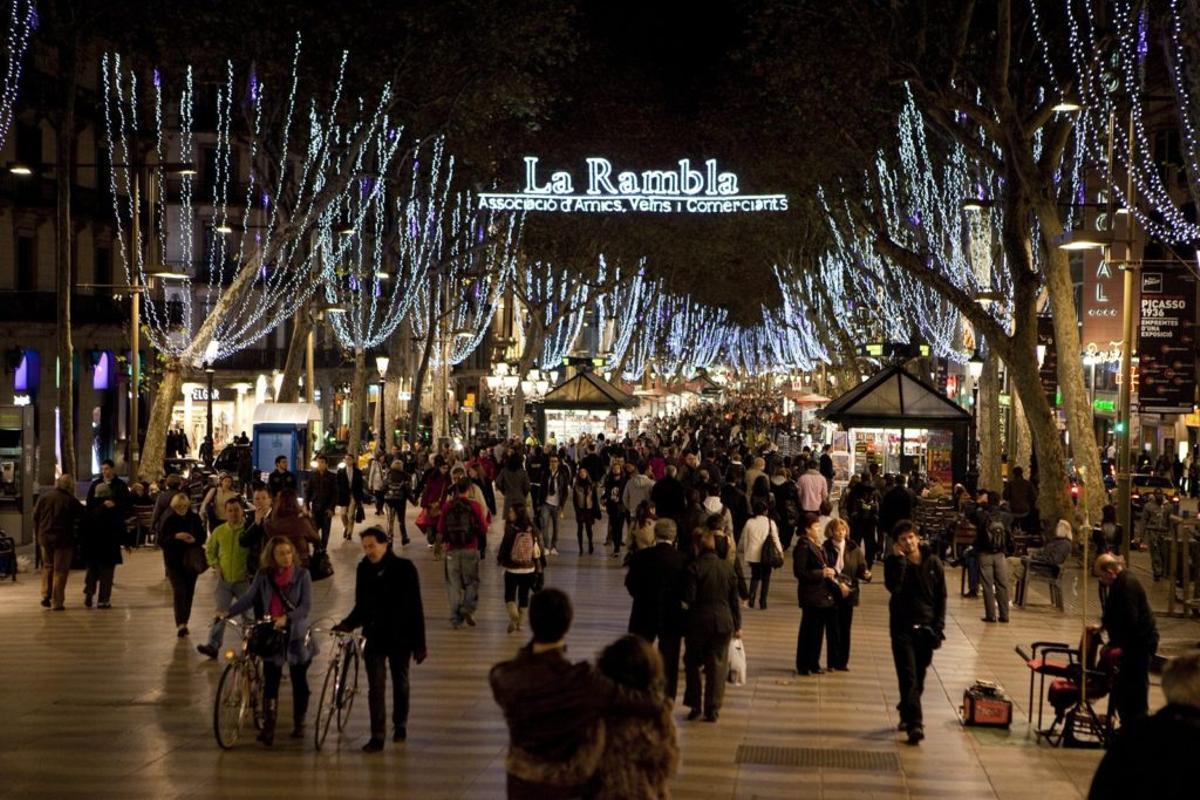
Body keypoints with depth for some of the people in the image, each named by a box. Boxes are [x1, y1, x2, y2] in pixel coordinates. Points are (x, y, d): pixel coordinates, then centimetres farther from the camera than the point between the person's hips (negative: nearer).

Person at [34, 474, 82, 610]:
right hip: (63, 539, -4)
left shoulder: (43, 498, 2)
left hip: (45, 538, 4)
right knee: (60, 570, 3)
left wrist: (39, 533, 14)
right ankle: (57, 602, 2)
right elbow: (83, 515, -7)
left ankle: (46, 595, 12)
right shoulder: (71, 500, -10)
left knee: (47, 566, 22)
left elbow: (36, 517, 5)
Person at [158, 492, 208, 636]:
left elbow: (203, 536, 5)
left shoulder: (195, 518, 1)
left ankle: (183, 622, 21)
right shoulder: (169, 520, -6)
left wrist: (194, 540, -16)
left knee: (189, 592, 8)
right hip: (174, 562, -3)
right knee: (179, 591, -14)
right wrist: (175, 537, -25)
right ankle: (180, 624, -21)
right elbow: (161, 541, -10)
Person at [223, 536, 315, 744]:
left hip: (296, 634, -1)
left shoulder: (302, 574, -8)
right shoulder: (264, 575, -1)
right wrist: (228, 612, -13)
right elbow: (249, 598, 1)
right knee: (270, 682, -3)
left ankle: (299, 723, 24)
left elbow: (306, 606, -13)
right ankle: (268, 726, -3)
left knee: (299, 681, 9)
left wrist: (287, 618, -28)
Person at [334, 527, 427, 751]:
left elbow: (415, 608, -9)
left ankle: (400, 725, 33)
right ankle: (377, 736, -1)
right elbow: (361, 606, 9)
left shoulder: (404, 568, -11)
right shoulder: (364, 569, -1)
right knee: (375, 688, -3)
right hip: (374, 636, 2)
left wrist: (419, 644, -11)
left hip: (400, 637, -2)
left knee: (400, 683, 15)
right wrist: (347, 624, -10)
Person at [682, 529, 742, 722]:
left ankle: (695, 706, 12)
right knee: (717, 666, 7)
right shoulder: (727, 568, 2)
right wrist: (737, 625, 13)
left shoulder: (694, 568, -11)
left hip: (698, 622, -3)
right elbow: (735, 599, 6)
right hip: (723, 623, 3)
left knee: (692, 664, 14)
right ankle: (712, 709, 5)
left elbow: (689, 597, -14)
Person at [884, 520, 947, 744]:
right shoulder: (893, 562, -3)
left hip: (927, 628, 3)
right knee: (908, 677, -12)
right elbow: (893, 587, -23)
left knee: (919, 677, 11)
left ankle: (906, 713, 31)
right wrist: (900, 559, -22)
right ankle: (914, 723, -17)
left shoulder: (932, 562, 2)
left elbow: (941, 595, 6)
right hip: (902, 627, -2)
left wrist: (939, 625, -2)